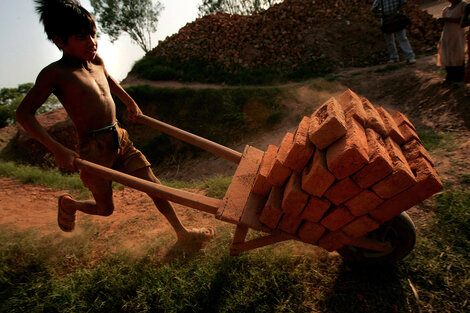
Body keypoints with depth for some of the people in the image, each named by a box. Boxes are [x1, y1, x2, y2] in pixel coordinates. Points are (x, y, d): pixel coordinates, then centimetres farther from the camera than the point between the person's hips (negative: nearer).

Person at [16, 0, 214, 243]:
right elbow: (23, 113, -13)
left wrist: (130, 103, 31)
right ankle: (68, 203, 42)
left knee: (154, 186, 5)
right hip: (93, 149, -6)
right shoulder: (55, 73, -13)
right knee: (105, 209, 8)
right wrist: (57, 150, -21)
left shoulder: (96, 62, 6)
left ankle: (182, 233, 20)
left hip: (120, 139, 6)